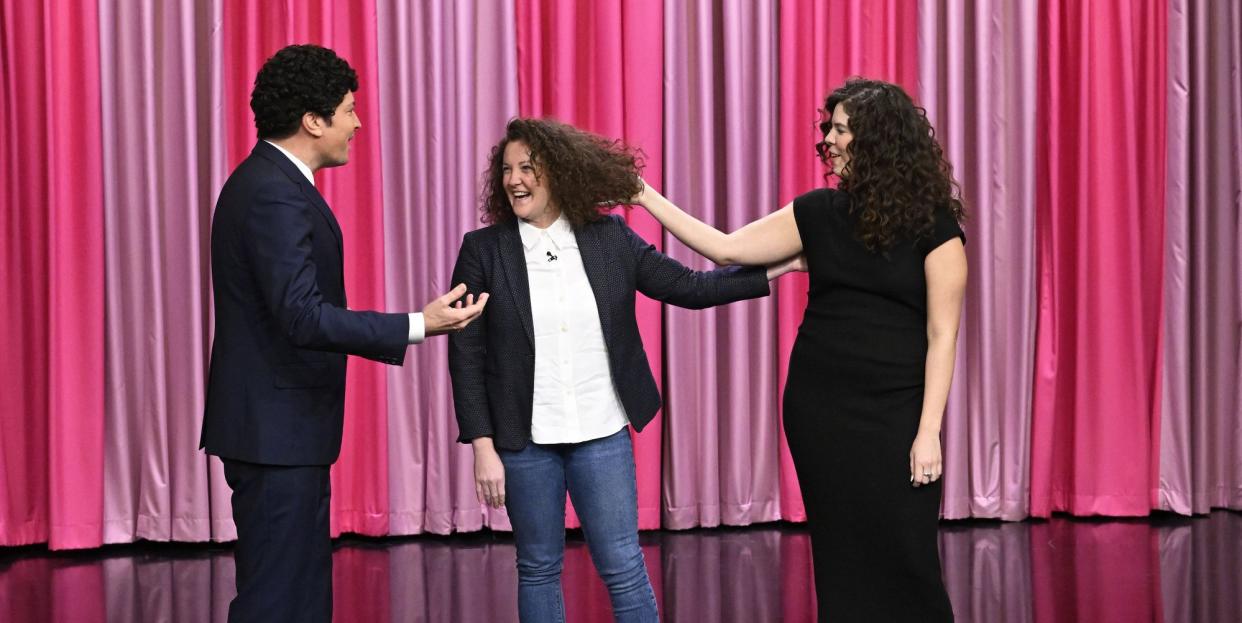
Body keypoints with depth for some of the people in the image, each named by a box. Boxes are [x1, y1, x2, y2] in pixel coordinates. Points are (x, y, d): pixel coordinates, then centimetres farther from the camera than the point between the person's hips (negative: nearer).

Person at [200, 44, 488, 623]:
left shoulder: (266, 181, 13)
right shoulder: (276, 195, -19)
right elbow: (303, 316, -27)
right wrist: (418, 327, -28)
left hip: (279, 428, 11)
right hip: (277, 430, -11)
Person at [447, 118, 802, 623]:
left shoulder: (610, 239, 1)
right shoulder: (483, 249, -4)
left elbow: (688, 287, 4)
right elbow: (466, 356, -3)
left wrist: (777, 269, -3)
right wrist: (483, 446, -8)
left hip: (602, 434, 1)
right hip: (524, 439, 0)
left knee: (623, 567, 3)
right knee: (538, 570, 10)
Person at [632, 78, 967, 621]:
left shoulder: (931, 223, -6)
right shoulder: (819, 212, 6)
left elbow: (942, 335, -7)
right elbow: (727, 250, 9)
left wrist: (928, 431, -12)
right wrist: (646, 197, 7)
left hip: (895, 413, -4)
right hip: (818, 409, 4)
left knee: (904, 558, -3)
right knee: (838, 556, 8)